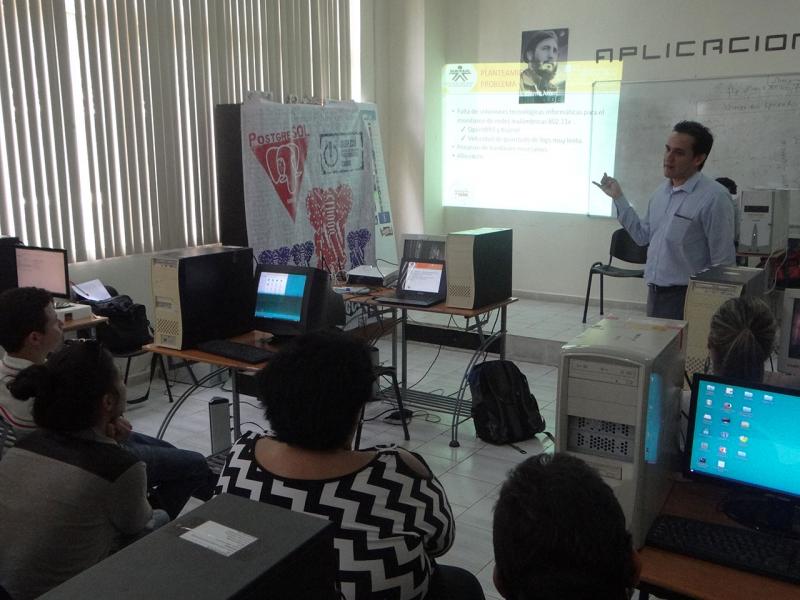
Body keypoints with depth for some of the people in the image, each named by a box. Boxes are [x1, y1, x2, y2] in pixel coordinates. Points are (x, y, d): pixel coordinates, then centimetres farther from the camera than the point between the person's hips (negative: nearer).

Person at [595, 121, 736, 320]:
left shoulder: (714, 197, -14)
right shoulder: (661, 191, 9)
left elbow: (723, 262, -13)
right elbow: (642, 236, 18)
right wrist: (618, 197, 15)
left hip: (684, 297, -7)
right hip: (654, 293, 7)